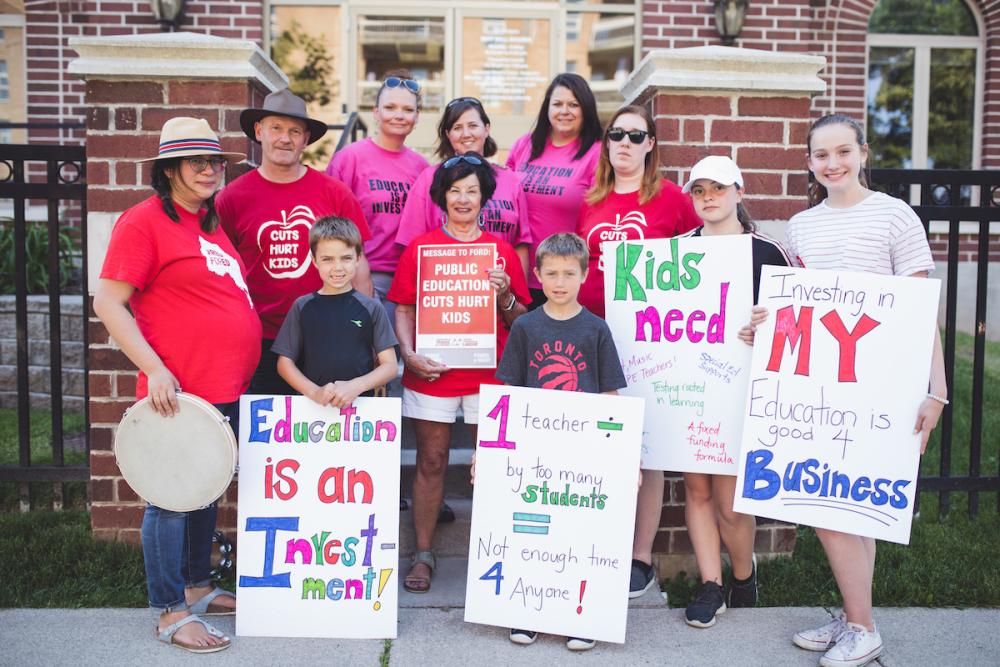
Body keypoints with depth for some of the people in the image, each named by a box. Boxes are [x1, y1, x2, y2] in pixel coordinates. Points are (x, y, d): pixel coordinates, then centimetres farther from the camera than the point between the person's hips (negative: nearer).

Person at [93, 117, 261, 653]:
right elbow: (108, 303, -13)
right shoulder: (144, 221, -9)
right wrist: (154, 369, -18)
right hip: (180, 392, -8)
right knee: (172, 496, 2)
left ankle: (198, 585, 34)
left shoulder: (209, 222, 15)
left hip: (226, 388, 9)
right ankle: (171, 612, 14)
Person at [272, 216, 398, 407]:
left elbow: (390, 365, 2)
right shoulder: (302, 307, 5)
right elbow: (285, 363, 7)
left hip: (361, 404, -1)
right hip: (313, 405, 1)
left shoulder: (371, 308, 3)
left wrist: (355, 386, -12)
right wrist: (314, 392, -8)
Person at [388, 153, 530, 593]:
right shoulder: (420, 247, 6)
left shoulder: (502, 250, 8)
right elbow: (403, 310, 5)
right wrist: (409, 354, -10)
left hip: (489, 373, 1)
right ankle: (423, 555, 16)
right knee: (431, 462, 5)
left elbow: (521, 321, 10)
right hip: (431, 373, -1)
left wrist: (505, 296, -11)